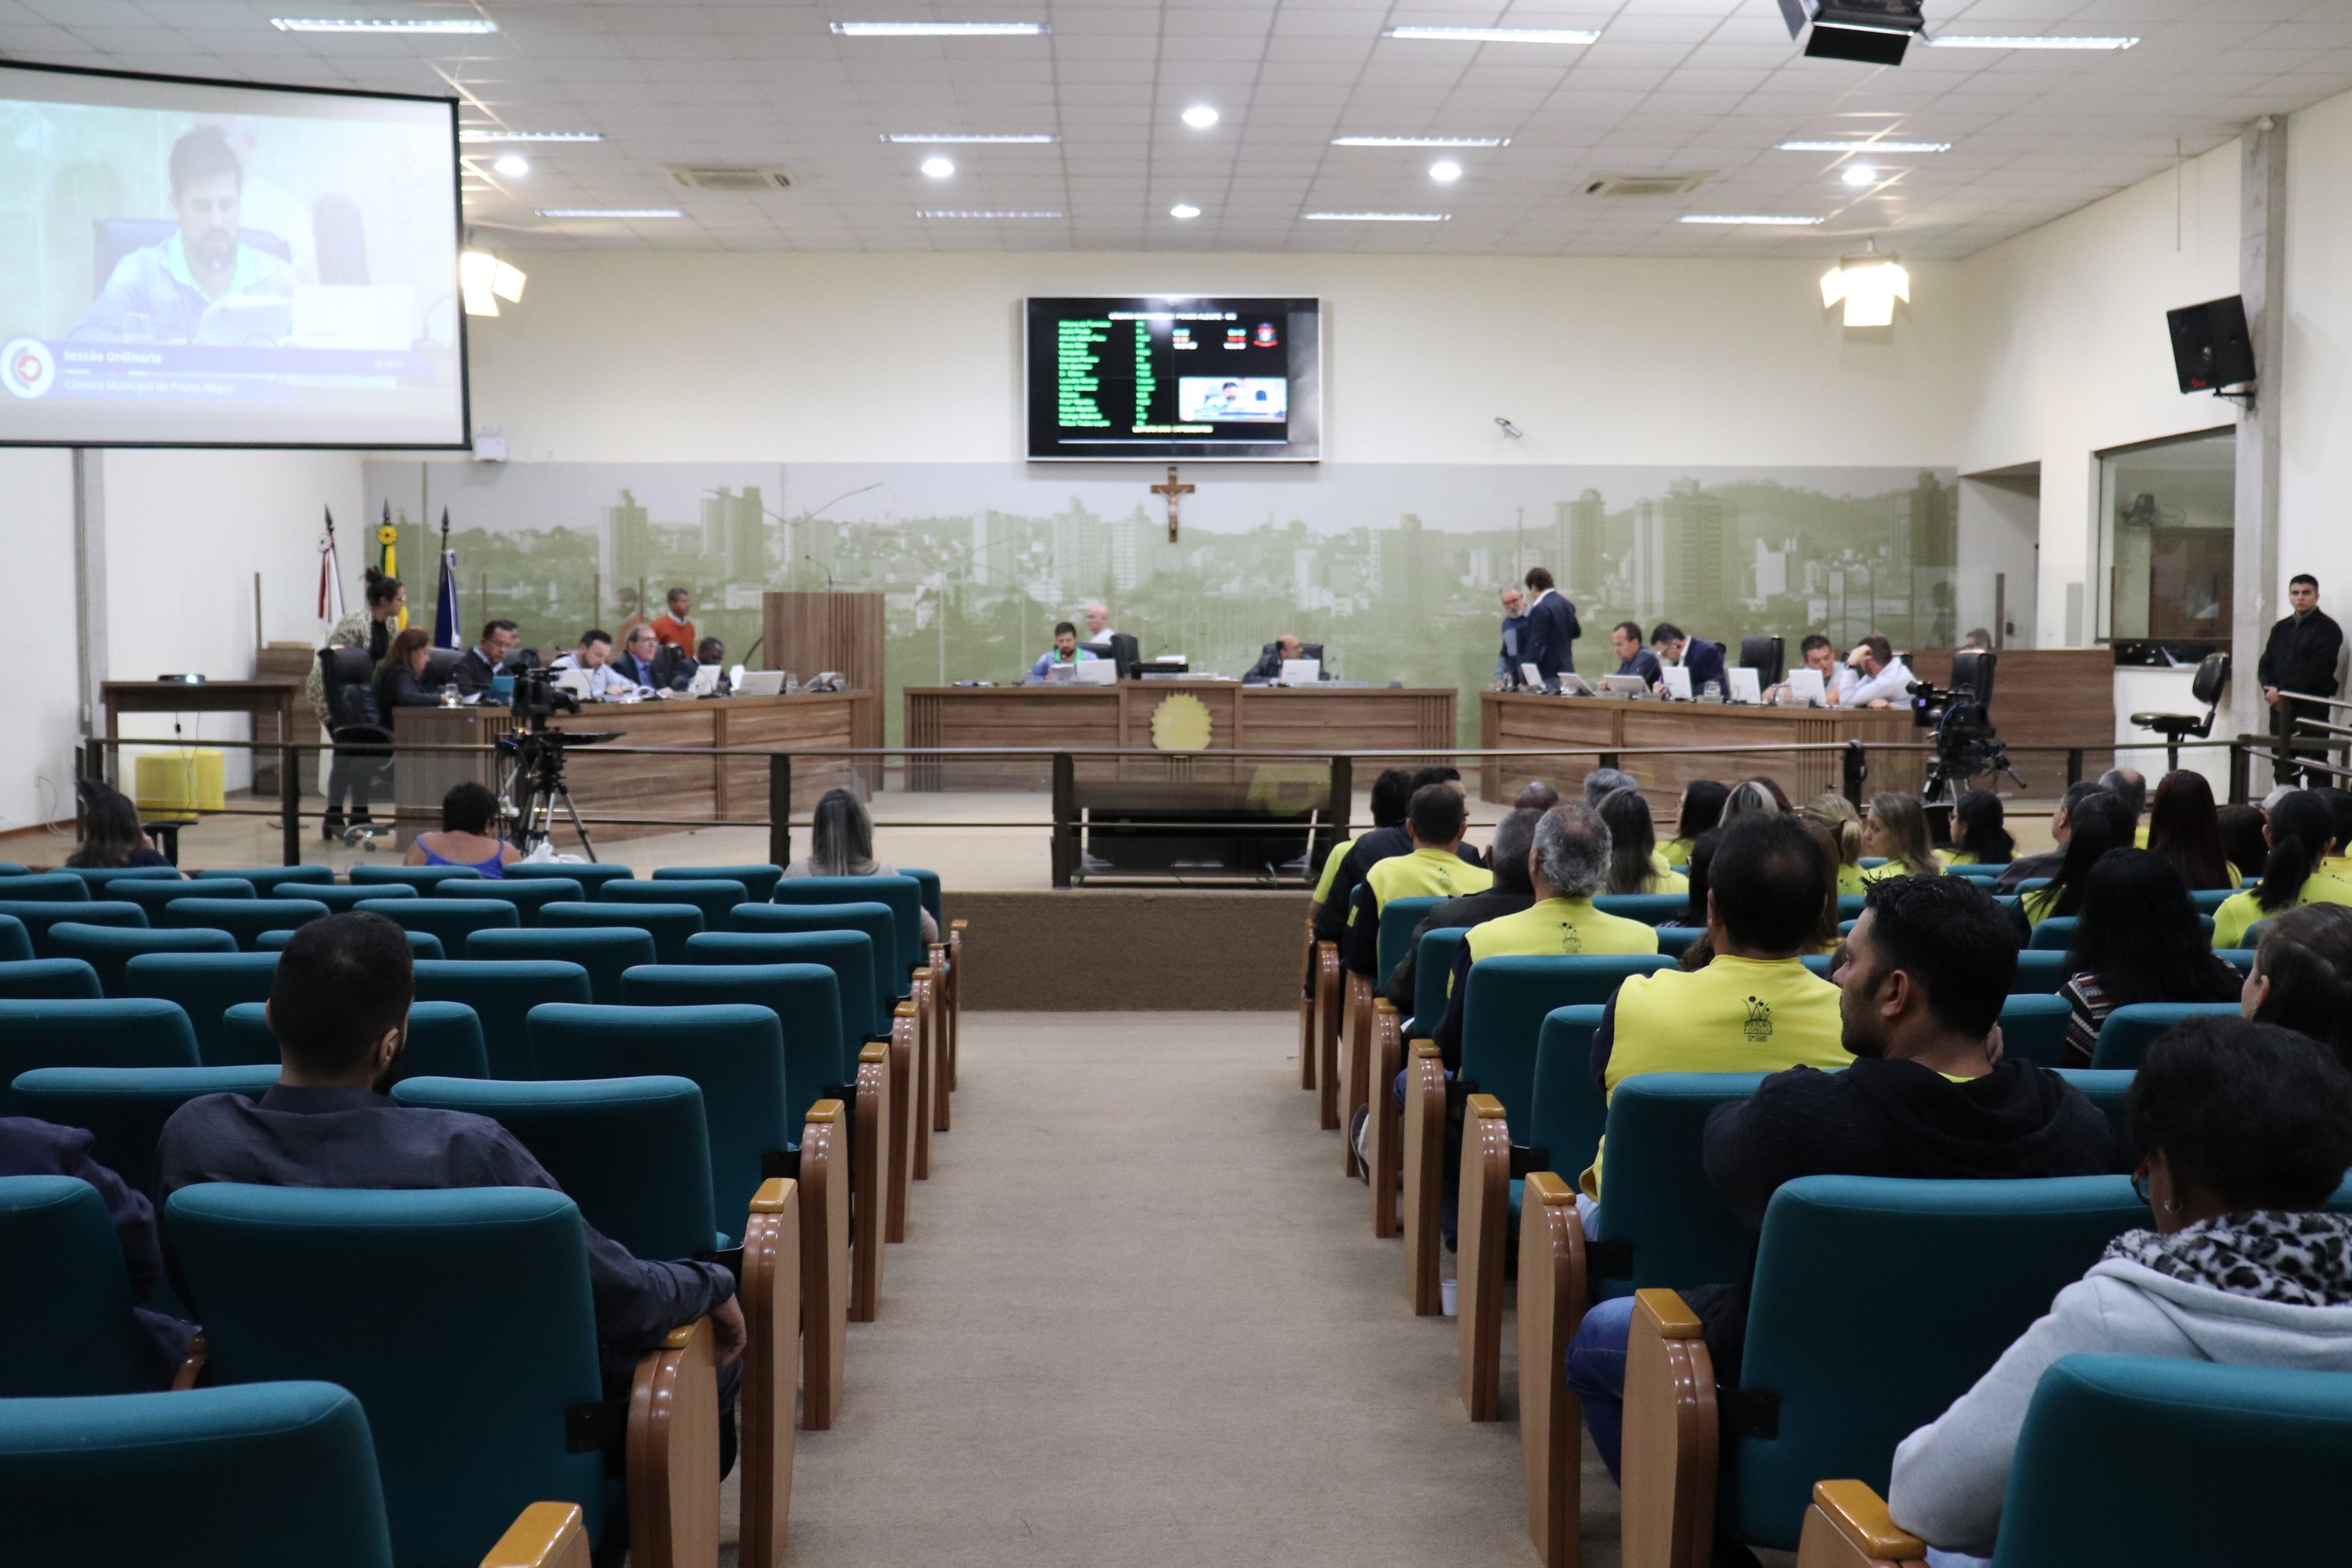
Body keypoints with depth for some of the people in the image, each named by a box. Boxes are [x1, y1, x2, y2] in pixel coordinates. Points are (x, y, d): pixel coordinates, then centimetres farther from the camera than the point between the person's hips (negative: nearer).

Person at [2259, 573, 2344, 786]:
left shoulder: (2328, 629, -2)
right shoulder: (2280, 628, 18)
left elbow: (2316, 670, -12)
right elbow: (2265, 664, 12)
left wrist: (2282, 691, -14)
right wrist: (2270, 691, -7)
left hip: (2312, 709, -6)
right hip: (2280, 708, 6)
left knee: (2315, 770, -7)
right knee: (2283, 768, 10)